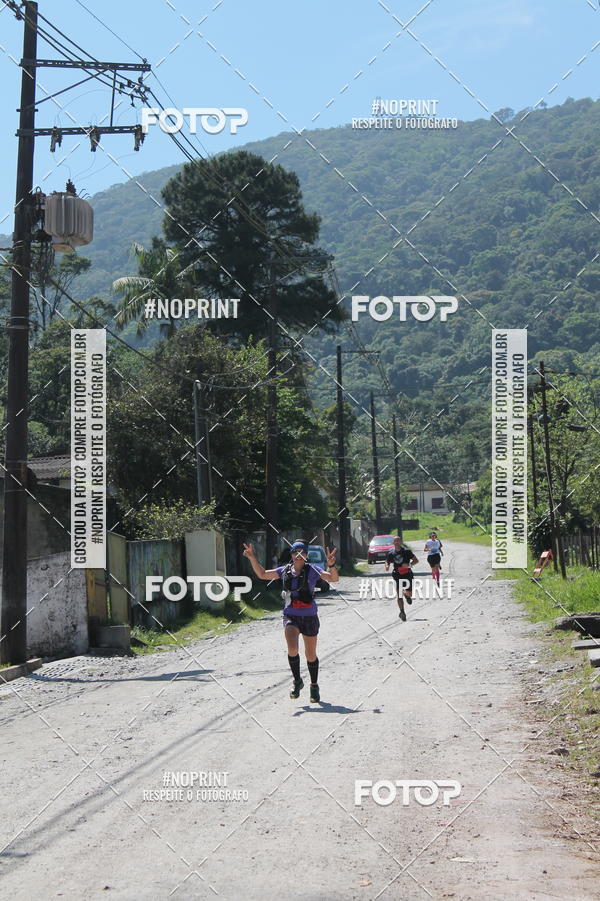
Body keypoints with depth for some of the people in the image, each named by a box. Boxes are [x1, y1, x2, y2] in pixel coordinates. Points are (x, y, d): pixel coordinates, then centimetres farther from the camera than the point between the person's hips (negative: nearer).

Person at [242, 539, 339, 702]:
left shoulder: (312, 570, -7)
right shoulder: (285, 570, 4)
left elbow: (333, 578, -19)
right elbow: (262, 574, 15)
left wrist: (331, 565, -39)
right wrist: (252, 558, 4)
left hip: (309, 617, -2)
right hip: (290, 616, 2)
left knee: (311, 655, 10)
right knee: (292, 649, -22)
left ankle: (314, 687, 31)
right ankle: (297, 681, 0)